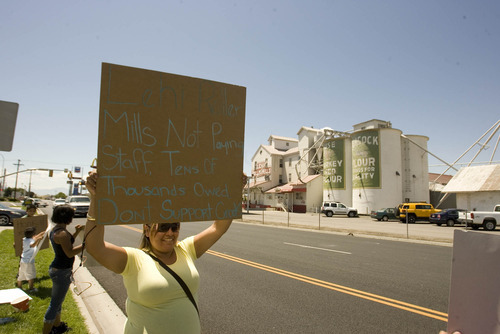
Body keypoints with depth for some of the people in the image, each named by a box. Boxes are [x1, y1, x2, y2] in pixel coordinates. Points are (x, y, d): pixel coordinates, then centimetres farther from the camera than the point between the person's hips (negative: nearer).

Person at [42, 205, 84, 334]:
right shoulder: (62, 233, -25)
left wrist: (76, 233, 15)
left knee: (58, 301, 26)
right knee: (55, 304, 3)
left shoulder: (55, 230, 7)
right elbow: (70, 253, -27)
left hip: (57, 269, 11)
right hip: (61, 271, -11)